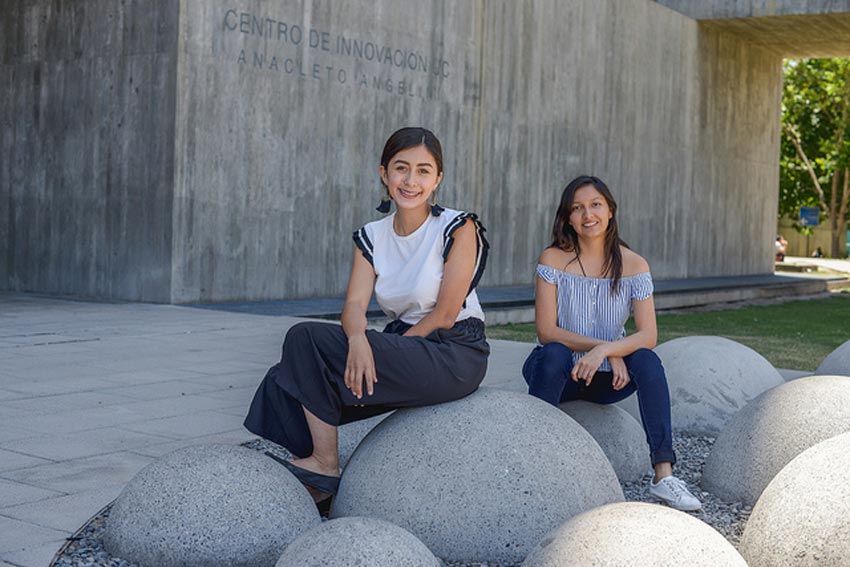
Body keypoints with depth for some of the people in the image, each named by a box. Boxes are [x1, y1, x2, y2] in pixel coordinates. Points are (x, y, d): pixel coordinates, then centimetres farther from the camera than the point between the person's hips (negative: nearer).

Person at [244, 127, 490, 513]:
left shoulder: (458, 229, -7)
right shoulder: (372, 237, 10)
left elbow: (445, 315, -12)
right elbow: (355, 304, -4)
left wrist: (378, 349, -13)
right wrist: (358, 339, -28)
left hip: (453, 355, -7)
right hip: (401, 349, 7)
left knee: (307, 339, -20)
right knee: (286, 379, -12)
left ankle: (324, 467, -11)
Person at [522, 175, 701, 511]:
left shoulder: (633, 265, -4)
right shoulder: (553, 260, -8)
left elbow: (648, 335, -13)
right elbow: (546, 332, -14)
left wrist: (605, 351, -31)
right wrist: (606, 348, -22)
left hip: (608, 378, 2)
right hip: (559, 372, -1)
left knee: (646, 359, -27)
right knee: (554, 354, -33)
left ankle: (663, 474, -29)